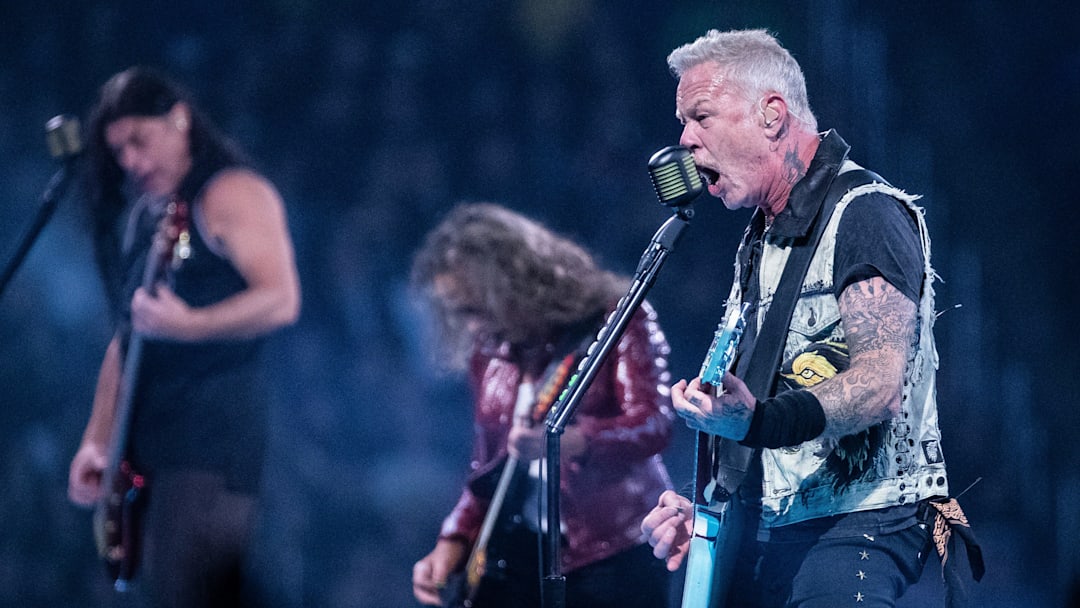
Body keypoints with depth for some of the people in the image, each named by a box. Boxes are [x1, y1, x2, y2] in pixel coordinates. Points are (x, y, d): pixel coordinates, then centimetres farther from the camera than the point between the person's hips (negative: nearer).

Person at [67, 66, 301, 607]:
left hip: (216, 441, -8)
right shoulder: (139, 217, 21)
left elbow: (281, 301, -15)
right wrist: (96, 440, 16)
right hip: (148, 450, 8)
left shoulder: (230, 194, -4)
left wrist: (187, 325, -27)